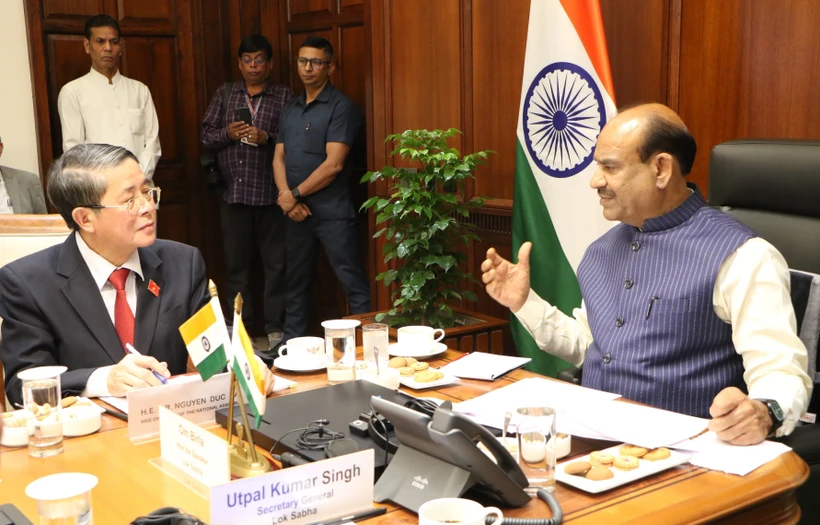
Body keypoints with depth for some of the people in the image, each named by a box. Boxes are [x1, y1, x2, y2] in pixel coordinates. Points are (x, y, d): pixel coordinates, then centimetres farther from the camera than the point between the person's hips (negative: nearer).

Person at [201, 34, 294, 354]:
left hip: (270, 195, -2)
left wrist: (267, 137, -17)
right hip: (234, 193, 3)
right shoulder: (224, 94, 13)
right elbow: (206, 136, 11)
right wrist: (227, 134, -7)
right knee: (236, 263, 8)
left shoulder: (285, 96, 5)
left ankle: (275, 328, 8)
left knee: (276, 264, 0)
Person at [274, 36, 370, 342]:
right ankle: (291, 342, 26)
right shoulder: (291, 110, 15)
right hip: (296, 212, 7)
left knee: (354, 284, -5)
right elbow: (279, 158, 11)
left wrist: (296, 194, -9)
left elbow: (333, 164, -15)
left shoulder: (340, 107, -7)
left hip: (332, 213, -7)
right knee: (297, 282, 16)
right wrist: (287, 198, -6)